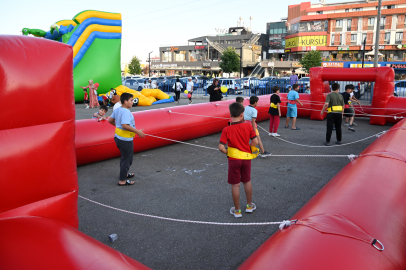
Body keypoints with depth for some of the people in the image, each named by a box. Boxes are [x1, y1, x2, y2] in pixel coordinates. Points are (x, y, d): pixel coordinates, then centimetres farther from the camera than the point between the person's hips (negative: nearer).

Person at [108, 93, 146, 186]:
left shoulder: (117, 110, 5)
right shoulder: (126, 112, -23)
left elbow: (110, 120, 12)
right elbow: (125, 125, -33)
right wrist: (137, 131, -27)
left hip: (118, 137, 10)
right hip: (125, 140, -10)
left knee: (124, 157, 26)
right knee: (127, 159, 4)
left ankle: (124, 173, 43)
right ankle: (122, 180, 12)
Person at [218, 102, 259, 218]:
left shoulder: (226, 130, -16)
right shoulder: (248, 126, -10)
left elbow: (221, 147, -21)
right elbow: (255, 142, -9)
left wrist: (227, 152, -1)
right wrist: (247, 147, 7)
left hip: (234, 159, -2)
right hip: (246, 157, 3)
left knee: (235, 185, 9)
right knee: (247, 181, 21)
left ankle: (237, 210, 22)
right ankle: (249, 205, 37)